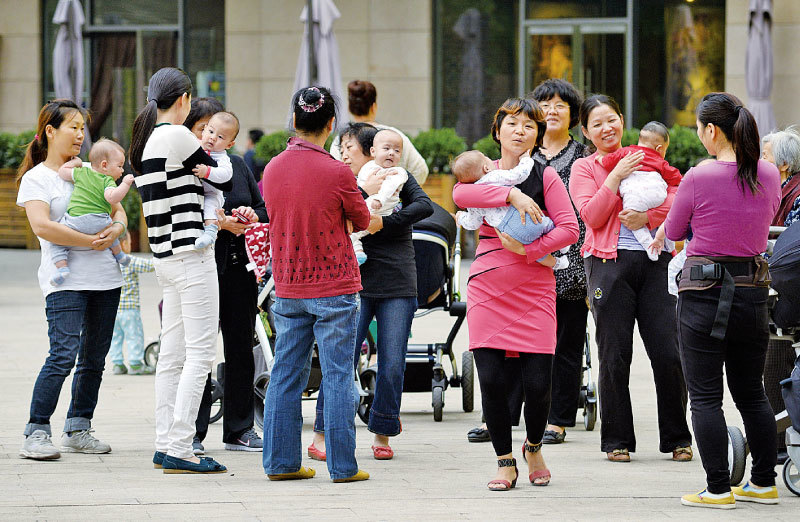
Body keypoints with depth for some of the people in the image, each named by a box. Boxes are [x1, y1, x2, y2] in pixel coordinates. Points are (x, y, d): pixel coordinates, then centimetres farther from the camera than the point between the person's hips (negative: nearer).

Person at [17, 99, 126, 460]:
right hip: (65, 279, -6)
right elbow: (42, 226, -15)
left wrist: (115, 230, -4)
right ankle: (36, 434, -12)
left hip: (104, 277, 6)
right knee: (63, 355, -16)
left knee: (94, 358, 6)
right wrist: (90, 241, -17)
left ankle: (78, 430, 15)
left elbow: (117, 210, 19)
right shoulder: (36, 179, -1)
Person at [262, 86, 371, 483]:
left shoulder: (273, 169, 0)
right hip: (335, 286, -4)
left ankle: (281, 462, 12)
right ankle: (343, 466, 1)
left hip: (288, 288, 5)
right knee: (338, 376, 0)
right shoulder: (336, 173, -14)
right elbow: (362, 221, 1)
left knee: (286, 375, 9)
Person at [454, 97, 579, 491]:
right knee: (491, 380, -4)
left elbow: (570, 228, -5)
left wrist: (527, 250, -15)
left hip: (534, 291, -1)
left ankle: (533, 447, 24)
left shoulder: (545, 177, 4)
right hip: (487, 289, 1)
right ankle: (505, 462, 11)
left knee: (537, 382, -5)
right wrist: (511, 194, -23)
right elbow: (460, 193, -14)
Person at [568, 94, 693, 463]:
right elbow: (592, 216, -5)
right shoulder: (584, 169, 10)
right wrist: (618, 175, -10)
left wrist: (647, 217, -12)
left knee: (668, 353, -4)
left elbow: (674, 202, 6)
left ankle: (677, 438, 7)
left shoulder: (646, 160, 18)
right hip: (609, 263, -2)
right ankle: (617, 440, 7)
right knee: (614, 356, -3)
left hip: (655, 262, 2)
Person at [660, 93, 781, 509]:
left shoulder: (699, 179, -14)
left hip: (704, 291, -5)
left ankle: (718, 488, 0)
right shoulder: (769, 176, 0)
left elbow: (673, 232, 1)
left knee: (705, 395, 2)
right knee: (751, 392, 17)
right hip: (753, 289, 5)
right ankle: (763, 482, 20)